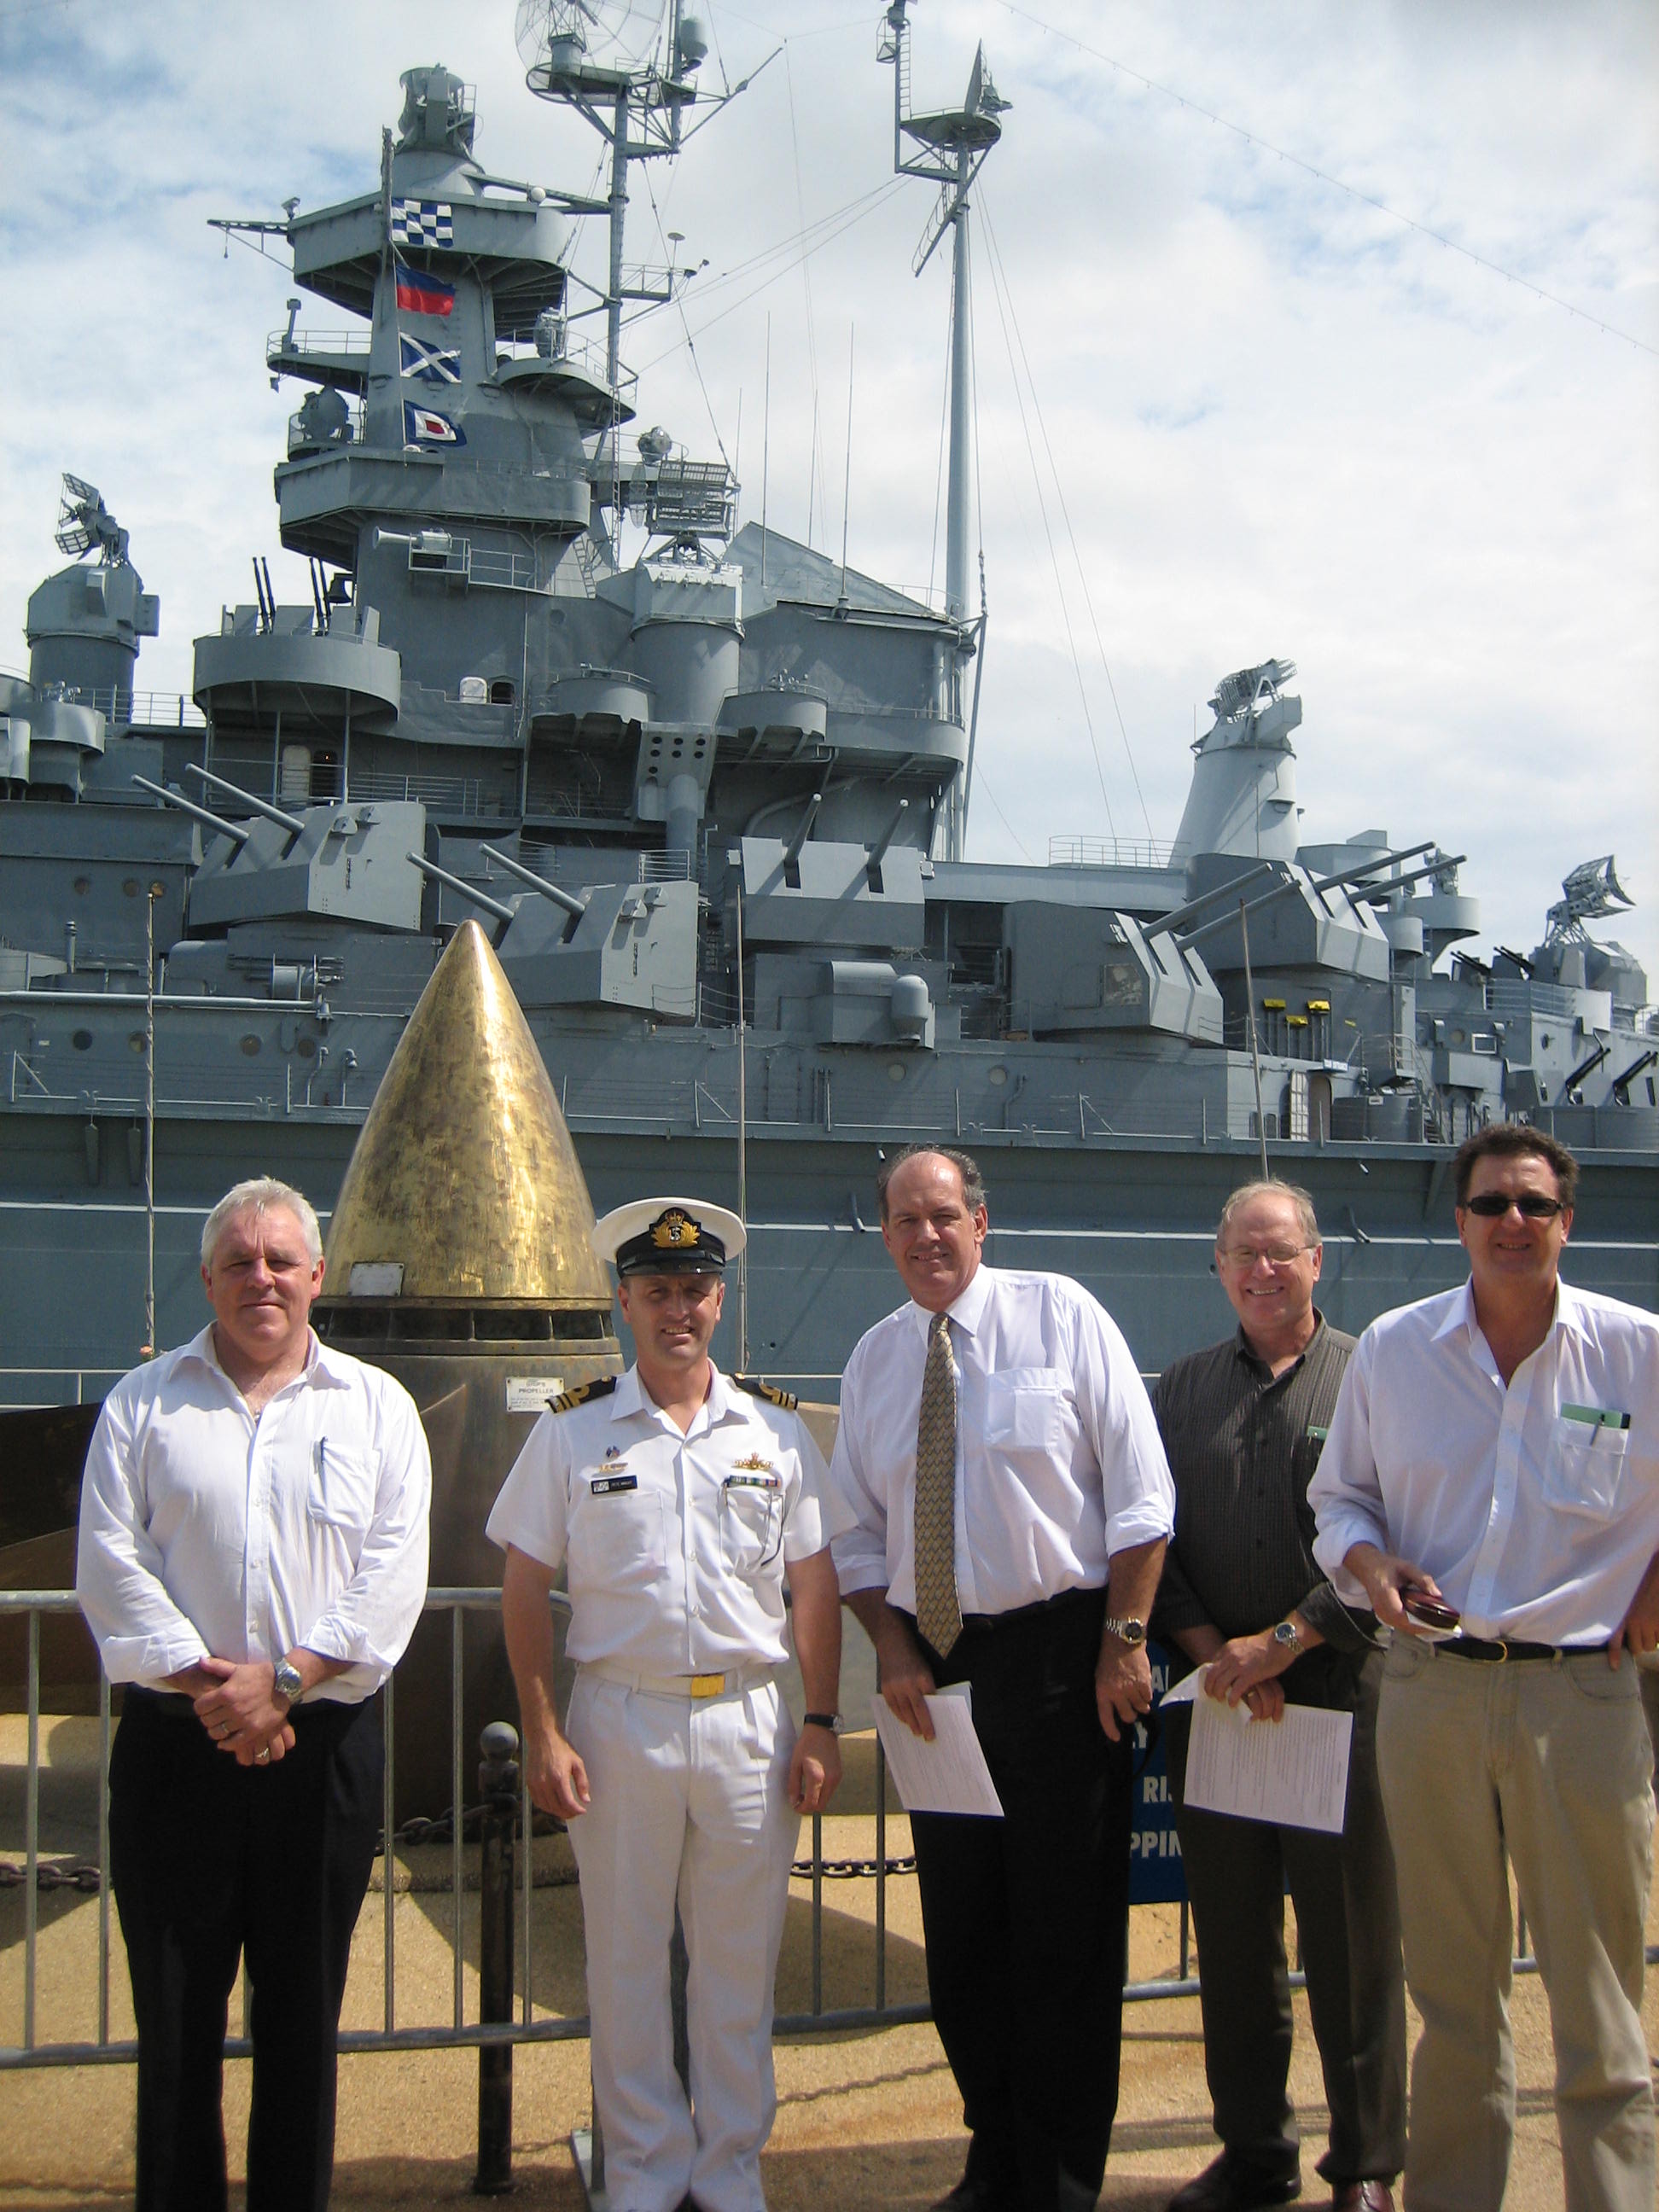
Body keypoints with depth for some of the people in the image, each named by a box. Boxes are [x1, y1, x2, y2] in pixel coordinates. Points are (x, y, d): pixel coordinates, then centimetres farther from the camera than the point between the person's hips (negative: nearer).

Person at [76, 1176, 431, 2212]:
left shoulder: (376, 1407, 6)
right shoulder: (145, 1401, 7)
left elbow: (394, 1574, -2)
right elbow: (112, 1563, -2)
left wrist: (284, 1678, -13)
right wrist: (205, 1683, -12)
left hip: (325, 1744, 0)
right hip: (176, 1745, 0)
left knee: (305, 2012, 8)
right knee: (176, 2010, 6)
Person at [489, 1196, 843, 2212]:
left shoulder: (777, 1428, 5)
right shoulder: (573, 1431, 1)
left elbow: (816, 1585, 7)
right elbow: (526, 1589, 2)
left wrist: (821, 1727, 1)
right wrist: (544, 1734, -4)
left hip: (749, 1720, 1)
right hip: (619, 1719, -1)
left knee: (740, 1959, 9)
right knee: (626, 1960, 8)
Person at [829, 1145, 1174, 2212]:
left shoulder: (1060, 1314, -3)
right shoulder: (875, 1359, 10)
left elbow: (1139, 1492, -6)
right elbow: (861, 1532, 13)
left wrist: (1124, 1640, -11)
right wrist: (893, 1647, -2)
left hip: (1060, 1654, -4)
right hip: (935, 1662, 5)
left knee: (1066, 1927, 2)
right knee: (960, 1926, 11)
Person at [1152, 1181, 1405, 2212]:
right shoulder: (1180, 1390, 11)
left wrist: (1282, 1641, -12)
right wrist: (1209, 1651, -6)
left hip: (1340, 1691, -3)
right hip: (1214, 1697, 4)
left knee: (1353, 1935, 3)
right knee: (1230, 1934, 10)